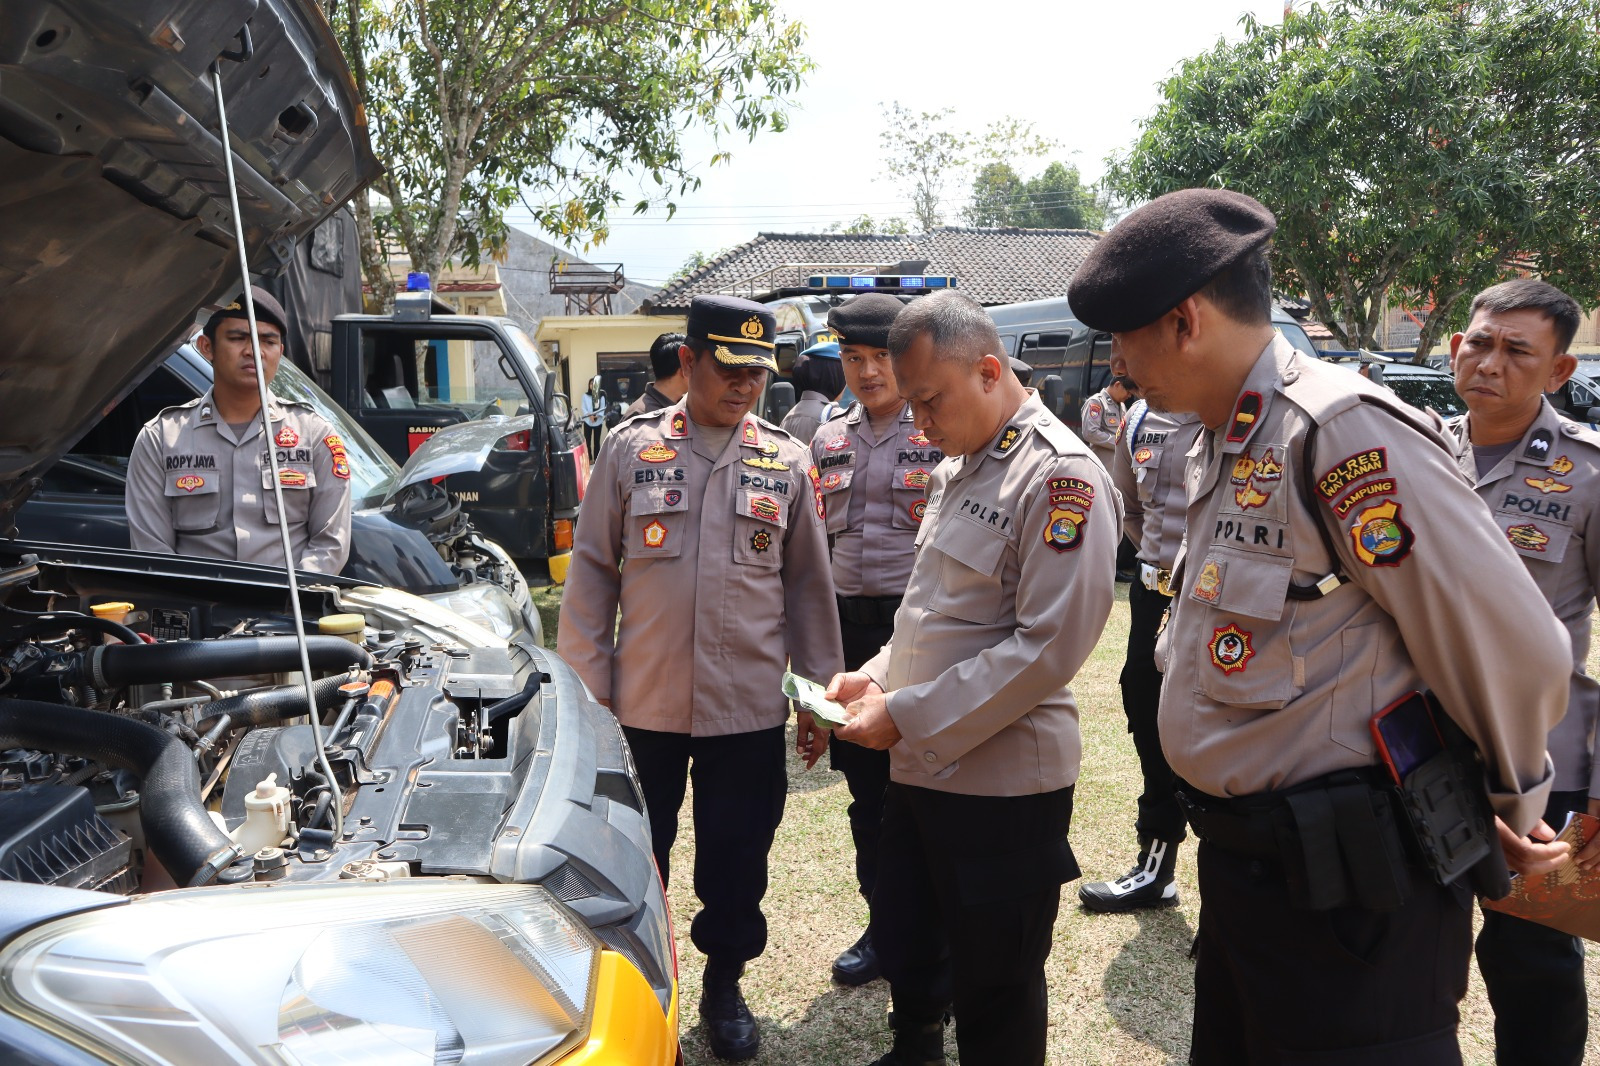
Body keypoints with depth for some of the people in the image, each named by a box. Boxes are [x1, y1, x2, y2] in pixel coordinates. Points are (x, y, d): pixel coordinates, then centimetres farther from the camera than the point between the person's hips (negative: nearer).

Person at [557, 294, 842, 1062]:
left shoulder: (788, 463, 2)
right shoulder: (630, 449, -1)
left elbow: (809, 583, 7)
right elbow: (591, 571, 1)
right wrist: (585, 686, -2)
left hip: (750, 708, 1)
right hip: (644, 703, 0)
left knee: (737, 859, 11)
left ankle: (725, 986, 35)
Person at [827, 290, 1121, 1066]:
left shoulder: (1059, 475, -16)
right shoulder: (956, 469, 12)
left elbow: (1050, 645, -22)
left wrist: (908, 716, -20)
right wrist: (875, 679, 4)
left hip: (1000, 780, -8)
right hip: (919, 768, 8)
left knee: (994, 998, 9)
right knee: (903, 944, 24)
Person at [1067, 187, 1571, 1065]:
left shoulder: (1342, 435, -22)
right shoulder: (1224, 444, 8)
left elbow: (1514, 648, -18)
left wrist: (1513, 804, -3)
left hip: (1342, 886, -9)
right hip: (1243, 861, 9)